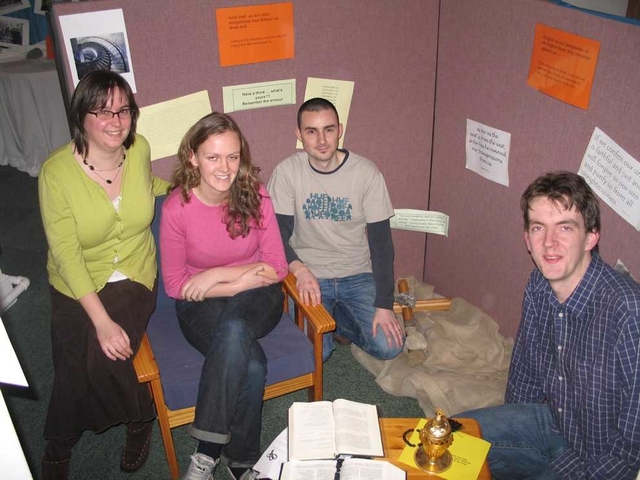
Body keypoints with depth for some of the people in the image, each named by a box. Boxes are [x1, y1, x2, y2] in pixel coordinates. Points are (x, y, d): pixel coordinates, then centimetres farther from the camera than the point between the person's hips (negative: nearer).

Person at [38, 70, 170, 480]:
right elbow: (66, 254, -18)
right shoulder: (57, 171, -16)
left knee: (101, 357, -21)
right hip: (76, 285, -1)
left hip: (133, 279, 1)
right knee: (74, 363, -22)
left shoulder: (139, 149, -5)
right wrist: (102, 321, -24)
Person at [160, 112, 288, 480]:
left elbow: (277, 267, -7)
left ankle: (209, 450, -22)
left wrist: (217, 274, -18)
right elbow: (175, 284, -7)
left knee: (234, 327, -35)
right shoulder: (177, 208, -15)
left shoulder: (254, 195, -11)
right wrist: (242, 278, -16)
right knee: (252, 365, -31)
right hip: (202, 306, -1)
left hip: (257, 299, 1)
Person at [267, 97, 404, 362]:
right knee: (315, 353, -20)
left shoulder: (366, 172, -10)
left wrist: (384, 305, -13)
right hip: (310, 277, -1)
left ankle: (339, 318, 16)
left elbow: (381, 241, -9)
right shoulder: (287, 171, -10)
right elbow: (278, 234, -7)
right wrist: (299, 269, -29)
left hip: (358, 276, 1)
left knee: (389, 346, -13)